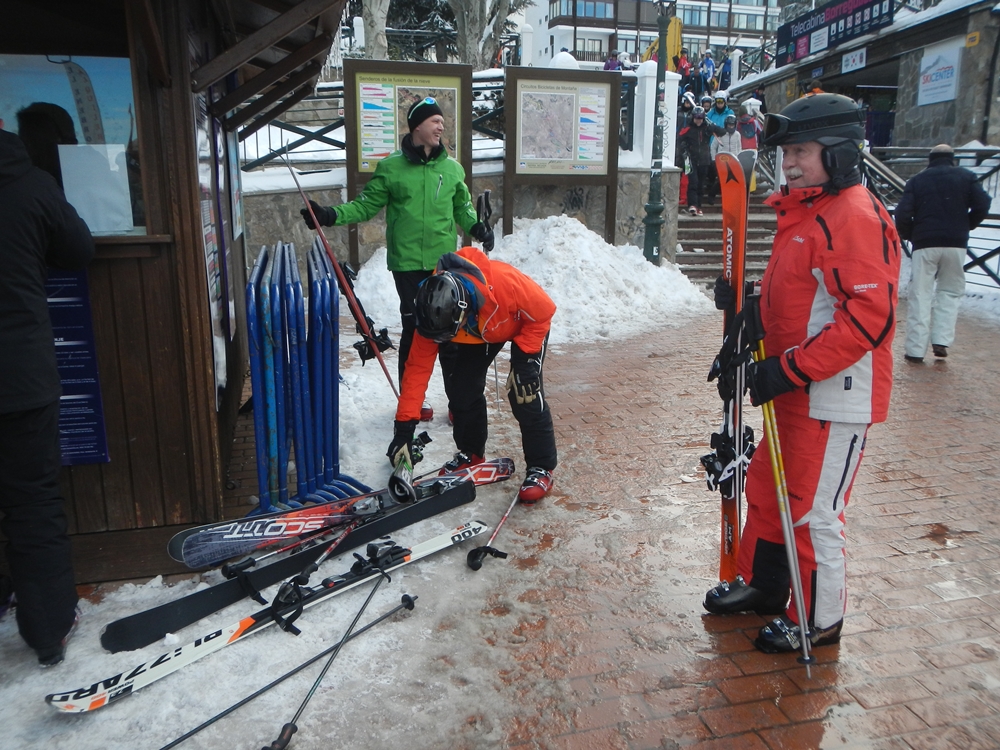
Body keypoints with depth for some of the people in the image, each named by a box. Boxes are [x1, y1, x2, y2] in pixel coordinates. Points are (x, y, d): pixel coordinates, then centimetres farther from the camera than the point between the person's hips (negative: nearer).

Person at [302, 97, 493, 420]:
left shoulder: (452, 168, 8)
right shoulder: (391, 168, 1)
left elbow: (463, 208, 16)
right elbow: (366, 206, 3)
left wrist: (477, 227, -4)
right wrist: (330, 215, -10)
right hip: (407, 264, -2)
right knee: (413, 330, 4)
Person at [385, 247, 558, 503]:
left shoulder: (506, 283, -44)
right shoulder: (434, 311, -29)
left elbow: (544, 310, -25)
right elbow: (418, 366, -23)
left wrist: (524, 357, -26)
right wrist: (404, 426, -24)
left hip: (527, 324, -4)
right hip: (479, 330, 4)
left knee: (525, 394, -18)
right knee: (461, 387, -4)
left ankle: (541, 468, -3)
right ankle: (471, 453, 19)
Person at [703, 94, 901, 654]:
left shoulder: (855, 217, -17)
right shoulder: (804, 213, 14)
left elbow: (869, 317, -24)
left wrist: (791, 369, -24)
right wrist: (745, 302, 3)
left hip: (836, 398, -10)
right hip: (795, 390, 10)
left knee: (815, 512, 2)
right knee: (767, 489, 19)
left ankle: (820, 620, 23)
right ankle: (761, 585, 38)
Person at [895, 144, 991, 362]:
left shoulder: (917, 180, 10)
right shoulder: (966, 177, 11)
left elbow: (902, 214, -3)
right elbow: (982, 205, -2)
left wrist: (909, 235, 13)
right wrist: (966, 226, 14)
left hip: (925, 244, -1)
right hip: (956, 244, 1)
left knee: (920, 294, 1)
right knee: (951, 290, 15)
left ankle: (915, 350, -2)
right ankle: (941, 340, 2)